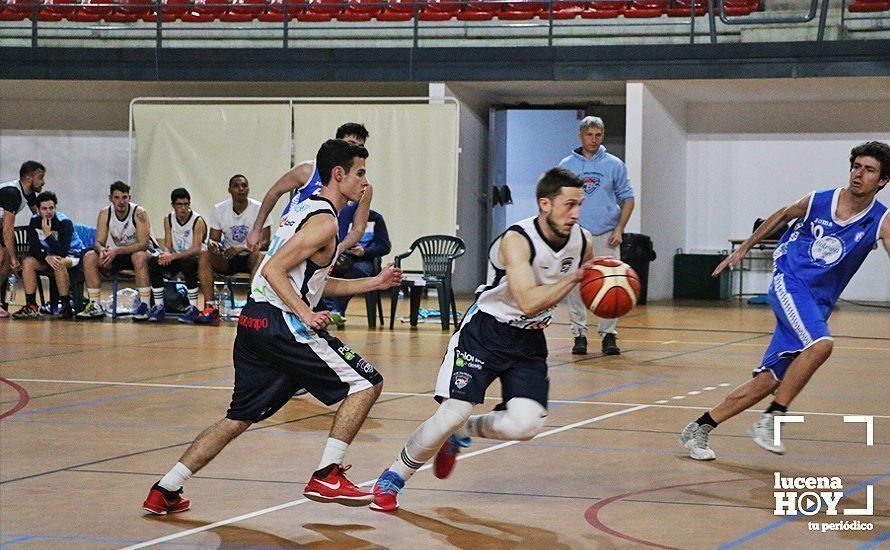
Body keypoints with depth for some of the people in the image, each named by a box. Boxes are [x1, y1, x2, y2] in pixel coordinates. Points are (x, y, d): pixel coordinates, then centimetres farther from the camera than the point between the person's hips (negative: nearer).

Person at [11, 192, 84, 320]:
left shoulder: (65, 222, -23)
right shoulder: (35, 221, -9)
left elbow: (63, 252, -31)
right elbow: (33, 249, -12)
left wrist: (48, 234, -36)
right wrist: (47, 257, -30)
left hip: (71, 255, -5)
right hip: (48, 255, 5)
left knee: (60, 262, -38)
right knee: (28, 262, -22)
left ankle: (66, 306, -29)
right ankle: (31, 306, -21)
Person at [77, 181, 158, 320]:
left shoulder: (139, 213, -20)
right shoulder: (105, 214, -7)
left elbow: (143, 244, -27)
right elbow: (98, 242, -6)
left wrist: (116, 251, -36)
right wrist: (102, 250, -32)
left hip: (146, 253, -5)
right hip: (118, 256, 5)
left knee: (139, 256, -39)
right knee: (89, 257, -16)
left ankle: (144, 306, -33)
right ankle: (95, 306, -10)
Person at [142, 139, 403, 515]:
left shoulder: (305, 209, 21)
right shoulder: (324, 222, -10)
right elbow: (274, 270, -18)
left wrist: (373, 283, 24)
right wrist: (306, 314, -23)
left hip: (253, 321, 10)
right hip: (280, 324, -10)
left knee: (239, 418, 16)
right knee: (366, 382, -3)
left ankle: (165, 492, 14)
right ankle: (326, 477, -6)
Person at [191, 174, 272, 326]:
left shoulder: (259, 209, -11)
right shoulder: (219, 209, -1)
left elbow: (265, 242, -15)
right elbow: (214, 238, 2)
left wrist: (242, 248, -31)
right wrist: (212, 244, -25)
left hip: (249, 257, -3)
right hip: (227, 258, 3)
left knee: (259, 256, -37)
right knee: (204, 256, -24)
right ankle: (210, 307, -30)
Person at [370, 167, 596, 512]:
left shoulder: (583, 241, -5)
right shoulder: (517, 240, -24)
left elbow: (587, 283, 20)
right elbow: (527, 302, -35)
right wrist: (574, 278, -36)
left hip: (530, 341, 5)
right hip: (485, 331, -5)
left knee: (526, 424, -16)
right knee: (453, 413, -16)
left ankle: (461, 433, 14)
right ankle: (394, 477, 6)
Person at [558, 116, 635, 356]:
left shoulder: (614, 165, 5)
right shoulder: (567, 165, 7)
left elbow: (627, 199, 8)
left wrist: (619, 229, -3)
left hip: (606, 235, -1)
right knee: (575, 286, -1)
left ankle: (609, 334, 2)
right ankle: (579, 334, 8)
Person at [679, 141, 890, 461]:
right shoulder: (817, 202, -1)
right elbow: (782, 216, 19)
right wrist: (744, 249, 26)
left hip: (817, 305, 3)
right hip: (789, 282, -3)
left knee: (768, 381, -1)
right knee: (821, 343, -32)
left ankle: (699, 429, 10)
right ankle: (769, 421, -24)